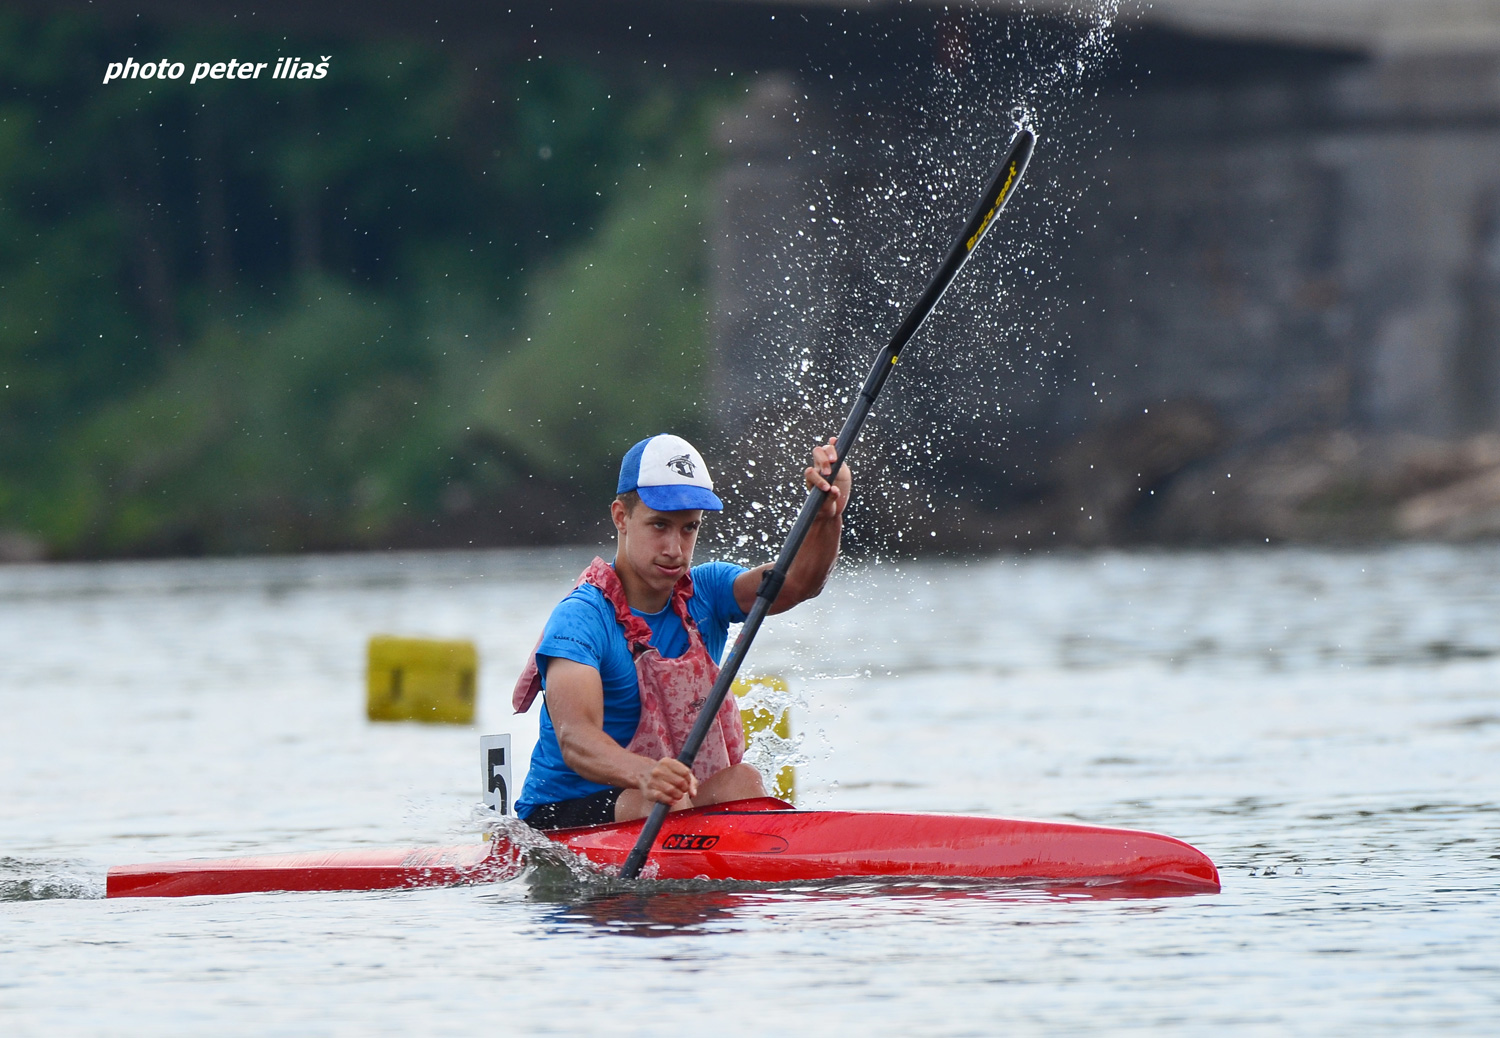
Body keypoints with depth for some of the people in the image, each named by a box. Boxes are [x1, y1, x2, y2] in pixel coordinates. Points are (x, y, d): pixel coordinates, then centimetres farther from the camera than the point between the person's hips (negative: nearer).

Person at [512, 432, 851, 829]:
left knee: (740, 782, -25)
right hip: (561, 819, -5)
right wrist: (641, 774, -54)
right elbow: (574, 737, -32)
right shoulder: (581, 618, -16)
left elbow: (796, 583, -15)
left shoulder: (706, 594, 4)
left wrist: (827, 517, -37)